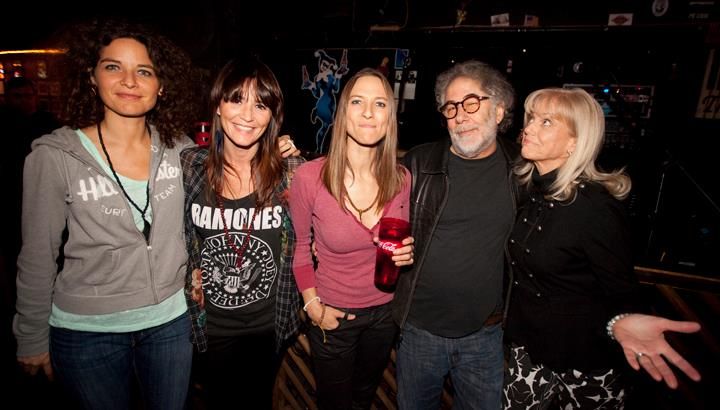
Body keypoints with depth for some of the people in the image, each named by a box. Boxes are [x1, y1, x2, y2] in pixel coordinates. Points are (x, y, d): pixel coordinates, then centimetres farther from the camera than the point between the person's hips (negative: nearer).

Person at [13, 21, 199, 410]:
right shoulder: (54, 156, -13)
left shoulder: (179, 147, -6)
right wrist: (33, 339, 2)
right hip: (86, 332, -2)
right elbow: (37, 258, -5)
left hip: (170, 321, 2)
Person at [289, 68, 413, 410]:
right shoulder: (310, 176, -22)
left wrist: (405, 253, -16)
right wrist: (312, 305, -10)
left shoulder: (401, 178, -13)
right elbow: (299, 246, -7)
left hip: (385, 311, 3)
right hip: (332, 315, -3)